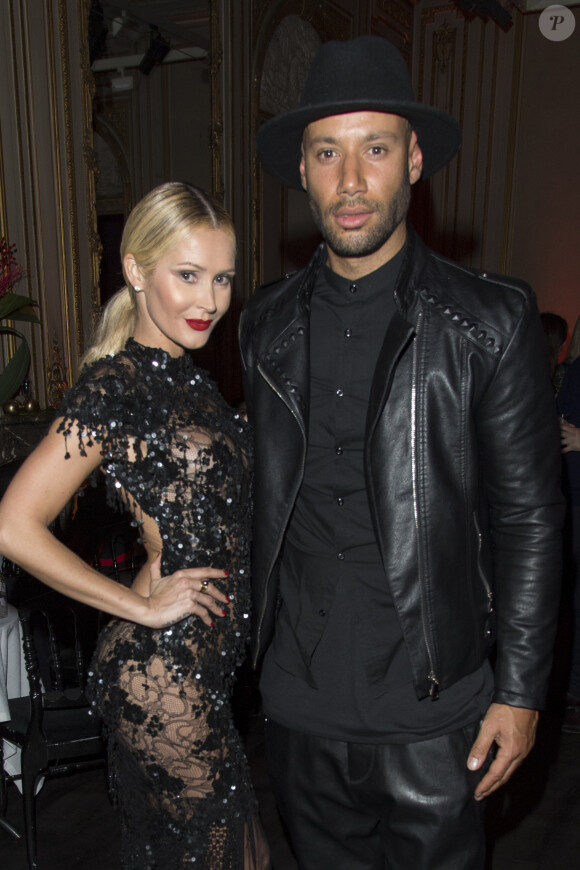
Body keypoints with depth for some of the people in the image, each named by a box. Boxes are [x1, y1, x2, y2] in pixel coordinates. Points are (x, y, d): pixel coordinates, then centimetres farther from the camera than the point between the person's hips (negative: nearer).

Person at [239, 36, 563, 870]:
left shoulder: (489, 322, -10)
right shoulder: (267, 323, 1)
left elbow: (529, 518, -7)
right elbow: (266, 493, 8)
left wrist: (520, 691, -6)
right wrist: (257, 640, 10)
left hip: (431, 704, -3)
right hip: (299, 696, 4)